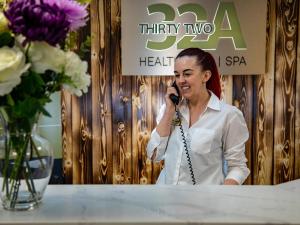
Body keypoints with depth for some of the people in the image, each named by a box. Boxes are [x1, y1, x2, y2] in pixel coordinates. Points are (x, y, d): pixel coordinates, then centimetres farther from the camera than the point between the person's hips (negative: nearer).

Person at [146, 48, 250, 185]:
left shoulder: (228, 114, -13)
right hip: (166, 187, 4)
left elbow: (237, 166, -8)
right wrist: (169, 111, -12)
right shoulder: (170, 108, -1)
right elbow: (154, 155, -7)